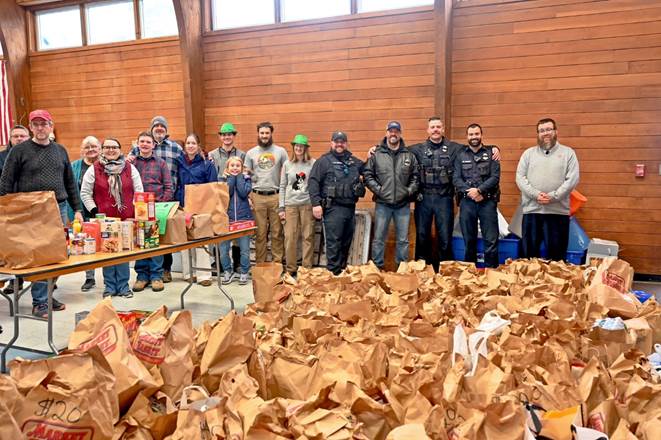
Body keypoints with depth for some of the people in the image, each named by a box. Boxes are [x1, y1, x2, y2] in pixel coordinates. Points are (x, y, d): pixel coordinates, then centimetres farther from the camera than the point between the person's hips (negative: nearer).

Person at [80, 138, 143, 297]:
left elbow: (138, 192, 8)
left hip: (126, 218, 1)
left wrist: (136, 212, 0)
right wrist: (94, 210, -4)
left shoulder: (130, 168, 8)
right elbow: (85, 193, 4)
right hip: (104, 219, -1)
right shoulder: (93, 169, 4)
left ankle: (123, 286, 16)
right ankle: (109, 287, 16)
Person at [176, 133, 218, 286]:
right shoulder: (179, 163, 10)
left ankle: (203, 274, 0)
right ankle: (189, 272, 14)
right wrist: (177, 202, 3)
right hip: (183, 205, 3)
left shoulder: (207, 164, 2)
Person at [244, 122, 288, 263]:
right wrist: (248, 196, 2)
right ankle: (260, 264, 11)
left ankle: (278, 263, 10)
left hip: (276, 196, -1)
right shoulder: (251, 153, 9)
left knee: (277, 232, 2)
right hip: (257, 197, 1)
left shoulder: (281, 151, 6)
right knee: (260, 232, 4)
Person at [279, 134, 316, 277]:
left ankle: (307, 268, 10)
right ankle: (291, 269, 12)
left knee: (308, 237, 0)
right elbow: (282, 187, 9)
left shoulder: (313, 163, 1)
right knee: (290, 237, 1)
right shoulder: (287, 164, 8)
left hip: (307, 204, -2)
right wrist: (281, 208, 5)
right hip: (290, 205, 2)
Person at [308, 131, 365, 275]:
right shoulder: (324, 161, -1)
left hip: (350, 208, 6)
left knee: (346, 243, 12)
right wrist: (316, 203, -15)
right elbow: (313, 182, -7)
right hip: (334, 208, -6)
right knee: (334, 242, -7)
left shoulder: (354, 161, 17)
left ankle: (342, 271, 23)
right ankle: (333, 273, -2)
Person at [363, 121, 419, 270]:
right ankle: (377, 267, 15)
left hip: (403, 204, 2)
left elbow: (416, 176, 8)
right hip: (382, 203, -1)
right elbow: (368, 175, 1)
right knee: (379, 239, 4)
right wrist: (378, 189, -8)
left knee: (403, 240, 8)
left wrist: (410, 190, -4)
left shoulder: (409, 155, 7)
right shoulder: (376, 154, 2)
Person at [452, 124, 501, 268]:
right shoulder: (461, 155, 9)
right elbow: (456, 178, 1)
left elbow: (495, 177, -4)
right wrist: (469, 192, -13)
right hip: (466, 201, 1)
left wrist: (479, 190, -15)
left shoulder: (491, 153, 6)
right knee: (469, 240, 9)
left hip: (487, 201, -1)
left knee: (491, 240, -3)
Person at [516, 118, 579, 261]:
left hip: (558, 211, -1)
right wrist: (536, 194, -12)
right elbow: (520, 177, 2)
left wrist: (553, 196, -13)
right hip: (531, 210, 1)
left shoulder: (568, 153, 7)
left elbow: (572, 179, -3)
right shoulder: (528, 153, 12)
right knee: (529, 252, 7)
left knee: (557, 254, 4)